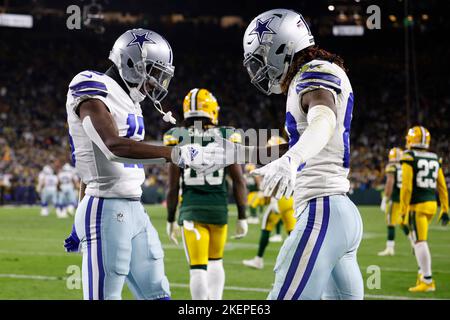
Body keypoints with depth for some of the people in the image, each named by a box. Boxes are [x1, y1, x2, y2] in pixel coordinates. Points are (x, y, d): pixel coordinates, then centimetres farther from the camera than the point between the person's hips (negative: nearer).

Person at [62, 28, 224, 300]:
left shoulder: (127, 102, 15)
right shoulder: (94, 94, -11)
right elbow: (114, 147, -30)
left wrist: (80, 224, 27)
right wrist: (176, 154, -34)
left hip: (134, 211, 10)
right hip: (106, 210, -9)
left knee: (156, 293, 13)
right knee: (105, 295, -8)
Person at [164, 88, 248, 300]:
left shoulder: (178, 138, -3)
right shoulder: (227, 137, -1)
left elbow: (173, 186, -1)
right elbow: (239, 181, 0)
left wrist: (170, 219, 10)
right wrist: (242, 216, 8)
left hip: (191, 210, -1)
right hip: (219, 208, 2)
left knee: (197, 269, 0)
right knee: (215, 262, 22)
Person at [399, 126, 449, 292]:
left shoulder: (409, 158, -10)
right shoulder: (435, 159, 10)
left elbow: (406, 186, -15)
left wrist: (403, 210, -11)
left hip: (417, 205, -7)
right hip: (432, 204, 7)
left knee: (420, 242, -5)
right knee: (420, 240, 23)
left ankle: (427, 281, -7)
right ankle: (423, 273, 22)